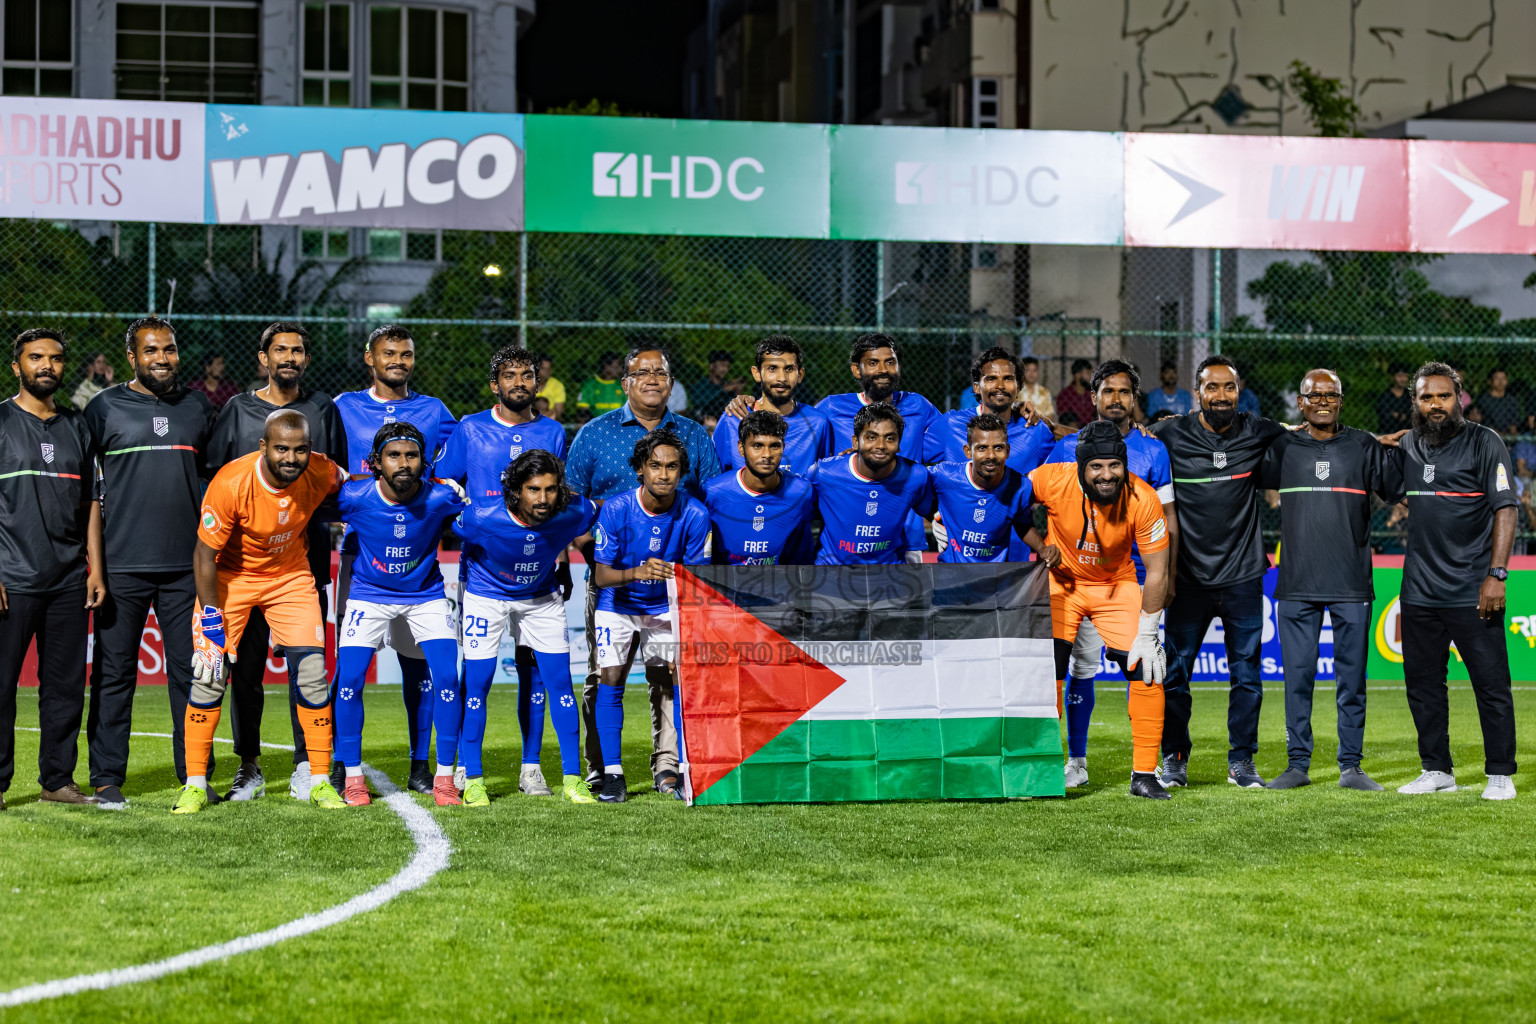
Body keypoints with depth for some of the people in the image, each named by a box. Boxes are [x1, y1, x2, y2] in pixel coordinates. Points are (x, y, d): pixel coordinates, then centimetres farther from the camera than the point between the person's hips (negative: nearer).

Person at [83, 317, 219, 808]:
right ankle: (107, 779, 6)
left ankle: (195, 776, 10)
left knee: (190, 670, 3)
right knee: (114, 673, 1)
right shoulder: (105, 408, 3)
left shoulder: (198, 407, 12)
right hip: (122, 565, -2)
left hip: (186, 565, 2)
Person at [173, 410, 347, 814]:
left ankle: (320, 780, 7)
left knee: (312, 674, -5)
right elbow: (205, 556, -20)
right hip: (230, 575, -3)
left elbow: (352, 485, 6)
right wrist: (212, 618, -21)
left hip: (291, 575, 3)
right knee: (208, 674, -9)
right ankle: (195, 784, 3)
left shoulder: (321, 473, -21)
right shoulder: (230, 484, -31)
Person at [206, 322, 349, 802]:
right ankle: (249, 766, 9)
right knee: (246, 663, 0)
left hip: (306, 551, 0)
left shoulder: (322, 409, 10)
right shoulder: (238, 410, 8)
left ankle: (306, 766, 5)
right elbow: (214, 478, 8)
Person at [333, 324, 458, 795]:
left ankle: (420, 764, 10)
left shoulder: (433, 412, 10)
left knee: (417, 658, 2)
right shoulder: (344, 408, 9)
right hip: (360, 546, -1)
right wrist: (368, 478, -6)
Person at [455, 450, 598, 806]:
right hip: (487, 595, -2)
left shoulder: (573, 513, -27)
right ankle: (472, 779, 8)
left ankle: (572, 778, 9)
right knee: (476, 685, -5)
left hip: (542, 597, 2)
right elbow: (452, 529, -10)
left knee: (560, 684, -1)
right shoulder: (482, 518, -33)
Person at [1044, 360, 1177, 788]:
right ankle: (1076, 762, 9)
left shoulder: (1153, 450, 5)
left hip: (1137, 574, 0)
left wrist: (1168, 576, 1)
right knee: (1082, 664, 1)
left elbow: (1168, 519, 6)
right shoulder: (1069, 447, 4)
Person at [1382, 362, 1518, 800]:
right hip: (1419, 590, 5)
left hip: (1472, 591, -5)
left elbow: (1505, 510, -9)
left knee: (1491, 684, -3)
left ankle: (1500, 775, 6)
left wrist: (1497, 574, -16)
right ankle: (1436, 770, 20)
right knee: (1422, 682, 9)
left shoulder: (1485, 443, -4)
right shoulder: (1407, 446, 11)